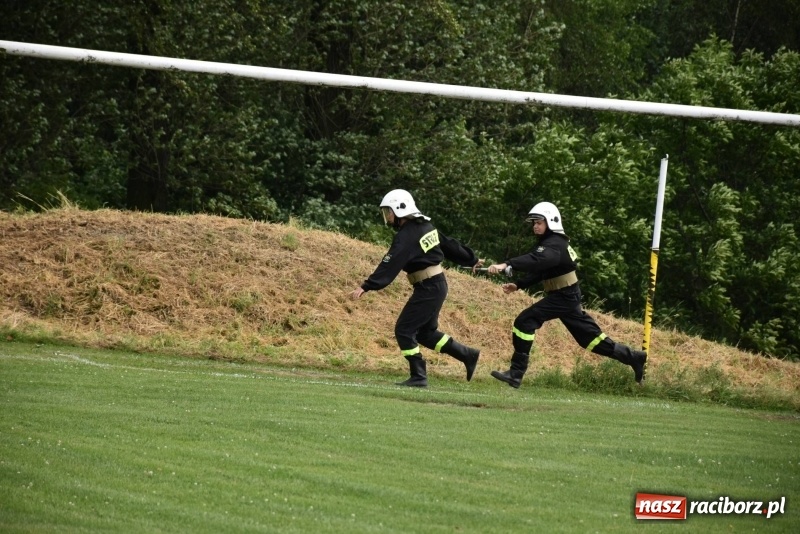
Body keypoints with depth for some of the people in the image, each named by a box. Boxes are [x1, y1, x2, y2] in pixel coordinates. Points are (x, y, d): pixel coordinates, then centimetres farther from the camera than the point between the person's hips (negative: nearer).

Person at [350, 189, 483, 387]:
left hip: (428, 289, -10)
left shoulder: (406, 236, -19)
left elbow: (389, 266, -26)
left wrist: (365, 287, -30)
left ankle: (418, 377, -4)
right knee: (425, 332, 20)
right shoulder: (425, 227, 8)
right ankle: (468, 355, 24)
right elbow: (450, 245, 19)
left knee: (404, 330, -5)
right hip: (438, 284, 10)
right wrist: (471, 260, 34)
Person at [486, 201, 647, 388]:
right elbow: (539, 272, 19)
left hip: (563, 297, -10)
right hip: (567, 296, 10)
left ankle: (516, 374, -18)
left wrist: (507, 265, -50)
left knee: (525, 322, -16)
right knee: (589, 336, 17)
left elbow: (536, 261, -39)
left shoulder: (554, 245, -18)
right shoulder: (549, 243, 14)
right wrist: (518, 285, 4)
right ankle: (633, 357, 24)